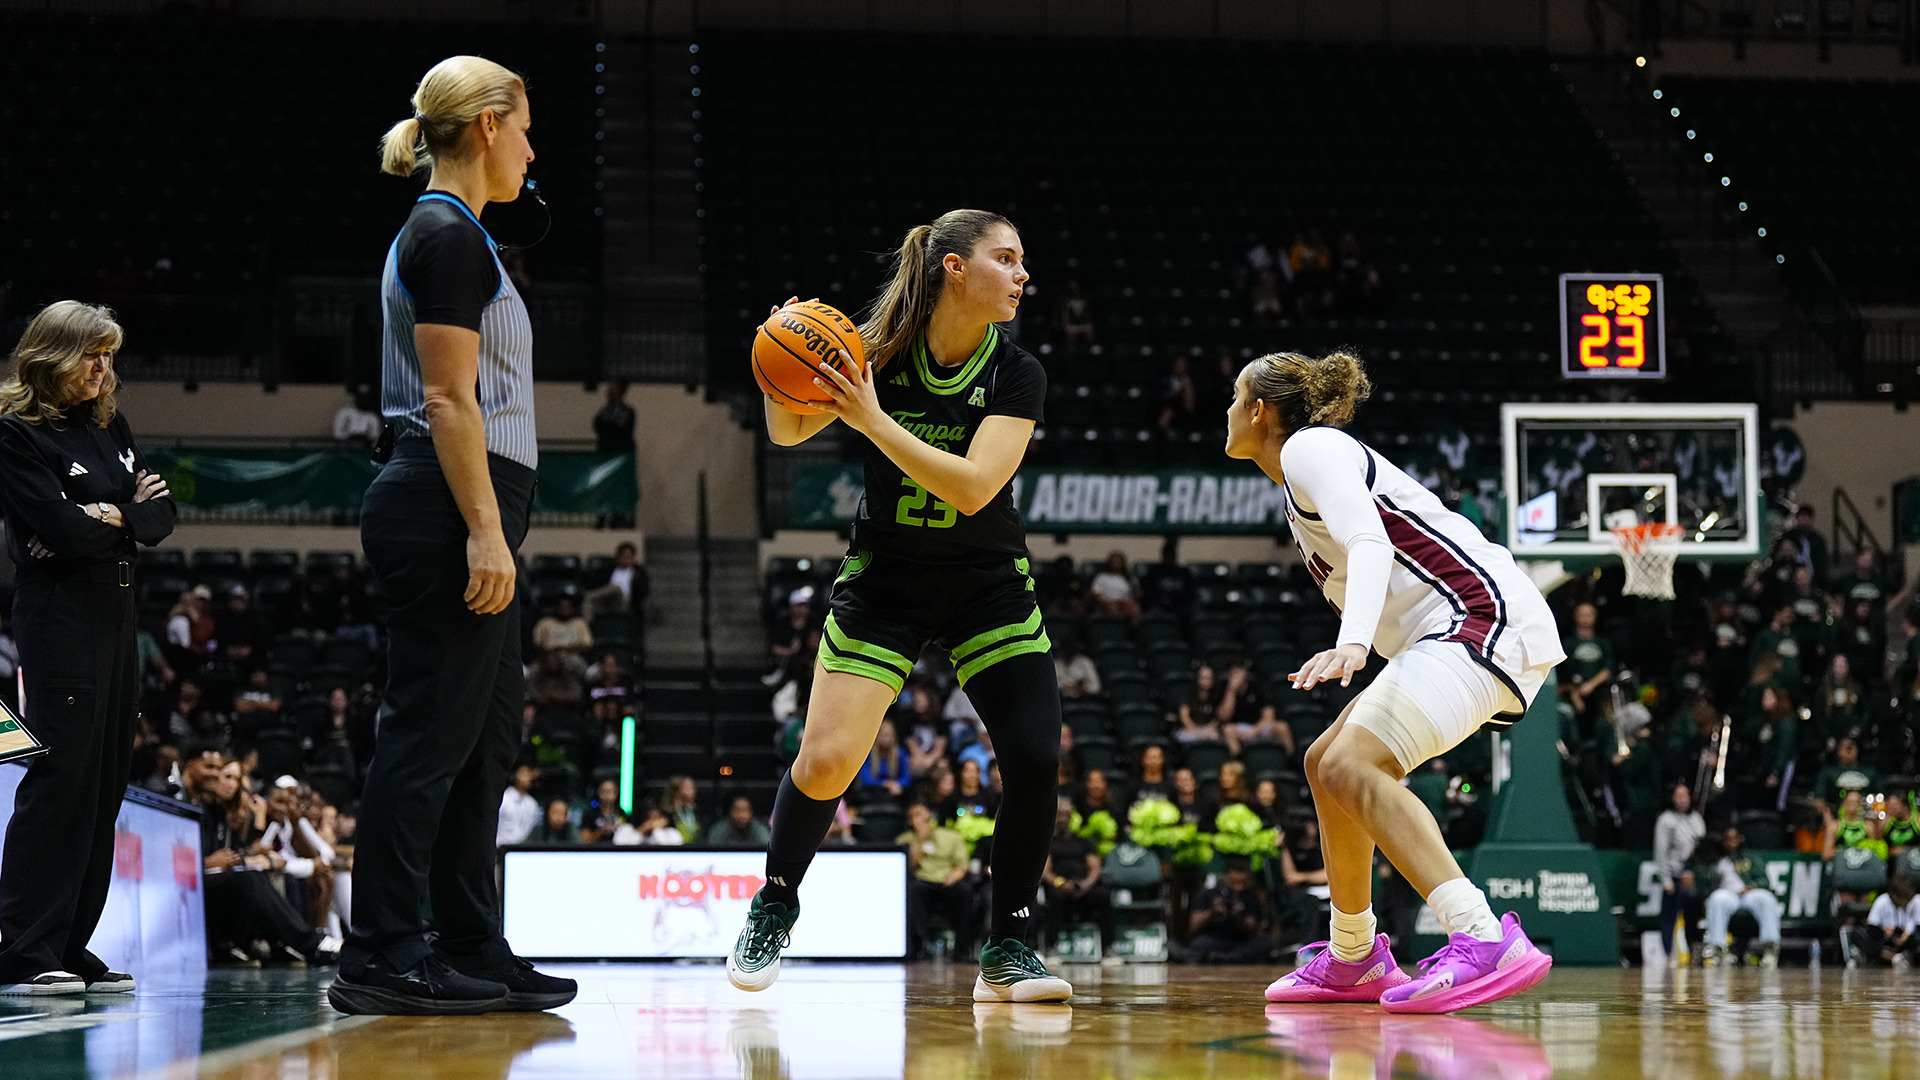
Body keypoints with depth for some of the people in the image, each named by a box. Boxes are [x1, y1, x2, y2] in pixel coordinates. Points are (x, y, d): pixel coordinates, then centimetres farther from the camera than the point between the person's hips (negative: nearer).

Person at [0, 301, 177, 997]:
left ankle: (69, 950, 10)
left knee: (106, 780, 6)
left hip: (115, 613, 8)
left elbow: (161, 516, 10)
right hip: (59, 616, -8)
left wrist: (109, 517, -8)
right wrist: (130, 513, -3)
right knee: (63, 773, -13)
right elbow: (64, 531, -18)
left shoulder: (110, 425, 16)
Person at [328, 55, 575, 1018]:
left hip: (455, 513, 11)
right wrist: (484, 529, -21)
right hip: (452, 506, -11)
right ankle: (382, 957, -7)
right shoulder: (453, 237, -11)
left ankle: (472, 951, 14)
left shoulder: (438, 235, 19)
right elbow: (448, 398, -17)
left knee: (488, 736, 11)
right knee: (430, 731, -9)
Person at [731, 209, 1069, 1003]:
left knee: (1036, 759, -13)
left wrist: (873, 421, -30)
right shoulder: (881, 350, -11)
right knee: (826, 761, -12)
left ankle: (1007, 951, 3)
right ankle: (773, 909, 15)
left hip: (988, 582, 1)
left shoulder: (1016, 374, -11)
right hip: (883, 580, -1)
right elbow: (789, 431, -1)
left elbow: (972, 486, -24)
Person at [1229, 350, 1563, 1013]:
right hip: (1458, 635, 11)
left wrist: (1352, 643, -35)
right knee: (1327, 764, 19)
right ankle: (1354, 962, 28)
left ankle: (1486, 942, -41)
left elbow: (1370, 544, -20)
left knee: (1351, 765, -26)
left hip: (1483, 620, -11)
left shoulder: (1309, 447, -4)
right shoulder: (1309, 465, 26)